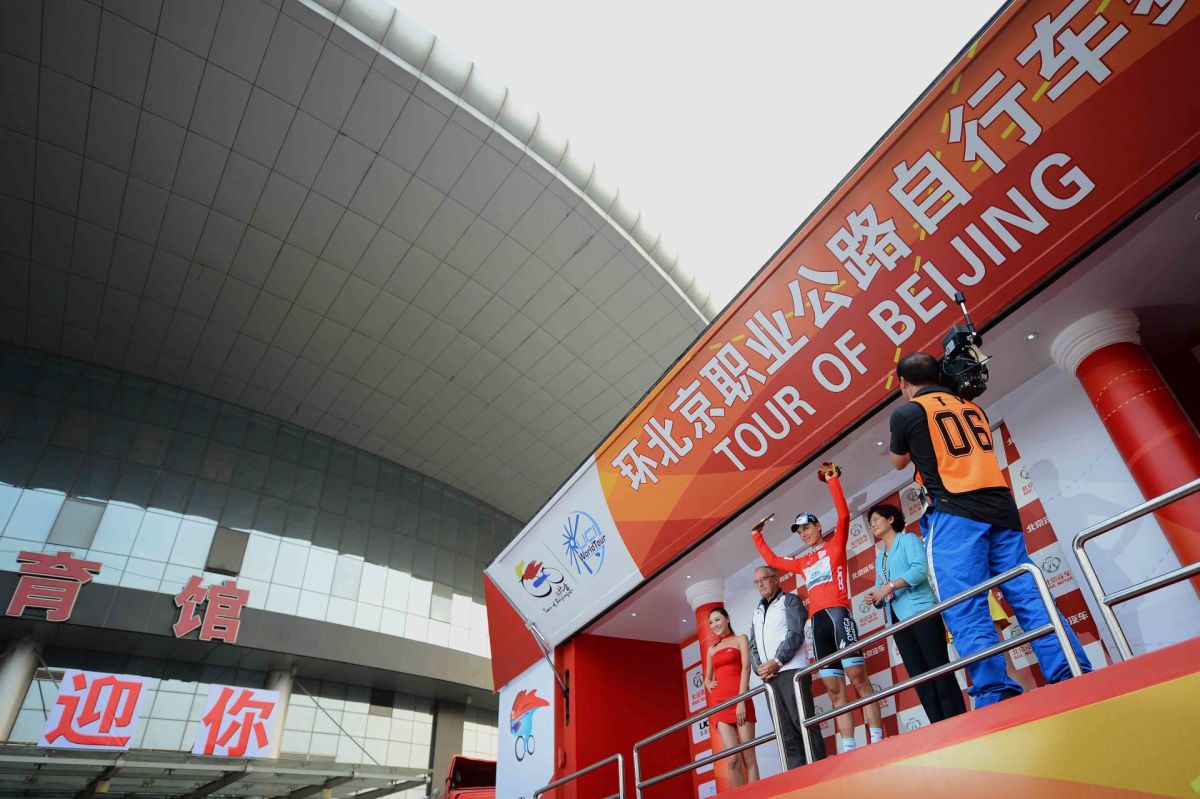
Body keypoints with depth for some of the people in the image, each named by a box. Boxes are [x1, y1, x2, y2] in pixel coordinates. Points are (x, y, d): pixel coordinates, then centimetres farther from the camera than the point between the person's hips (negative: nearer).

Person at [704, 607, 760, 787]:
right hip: (719, 703, 3)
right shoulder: (711, 649, 21)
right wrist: (709, 684, 3)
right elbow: (707, 678, 28)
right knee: (733, 758, -6)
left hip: (739, 699, -3)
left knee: (748, 757, -6)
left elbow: (746, 668, -3)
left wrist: (741, 701, -14)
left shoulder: (740, 639, 9)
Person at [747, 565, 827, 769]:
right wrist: (759, 667, -2)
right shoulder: (757, 612, 23)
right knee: (786, 732, 3)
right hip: (769, 677, 6)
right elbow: (753, 645, 17)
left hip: (791, 672, -6)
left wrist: (777, 662, -14)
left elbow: (796, 635, -7)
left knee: (804, 724, -9)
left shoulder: (790, 600, 6)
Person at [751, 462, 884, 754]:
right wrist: (757, 536, 35)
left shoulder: (835, 545, 10)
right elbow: (773, 561, 35)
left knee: (858, 677, -12)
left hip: (838, 614, -6)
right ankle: (848, 748, 1)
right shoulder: (802, 563, 25)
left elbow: (844, 515, -3)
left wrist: (833, 480, -6)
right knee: (834, 689, 2)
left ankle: (877, 741, -11)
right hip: (817, 622, 6)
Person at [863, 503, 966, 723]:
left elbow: (920, 569, -13)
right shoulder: (879, 559, 25)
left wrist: (889, 586, -18)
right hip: (898, 620, 7)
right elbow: (882, 594, 20)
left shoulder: (908, 539, 6)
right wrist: (874, 597, -3)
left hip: (921, 611, -7)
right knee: (918, 677, 2)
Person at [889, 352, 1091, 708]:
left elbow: (898, 462, 21)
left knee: (966, 612, -10)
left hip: (955, 513, -6)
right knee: (1030, 598, 3)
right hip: (1001, 508, 6)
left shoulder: (906, 412, 4)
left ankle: (997, 696, -18)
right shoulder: (972, 408, 22)